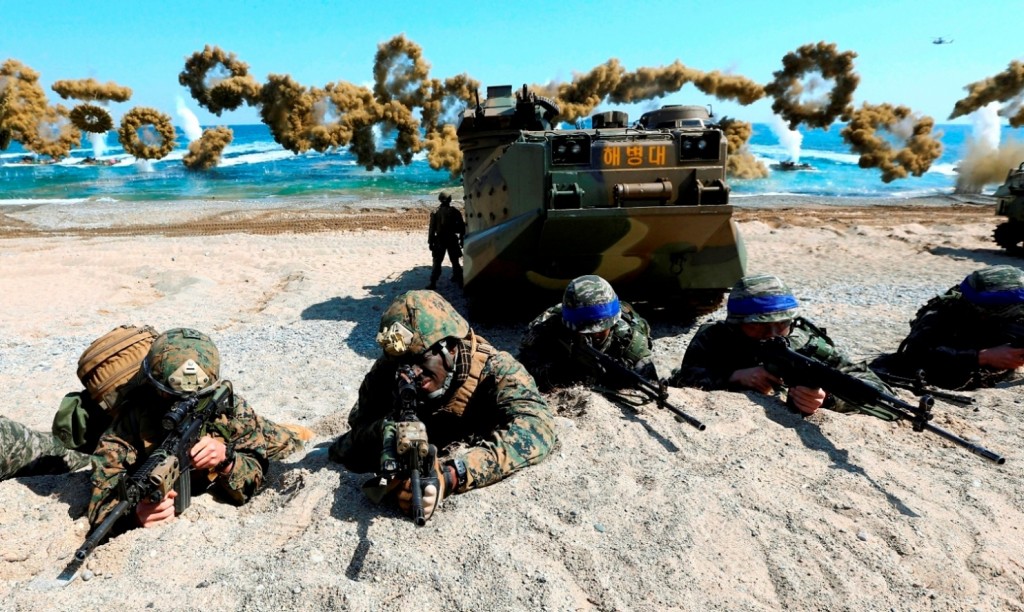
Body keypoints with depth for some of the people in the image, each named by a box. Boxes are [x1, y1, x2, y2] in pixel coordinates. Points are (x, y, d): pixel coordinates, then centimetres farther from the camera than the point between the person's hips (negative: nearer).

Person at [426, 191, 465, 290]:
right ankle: (459, 281, 20)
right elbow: (462, 227, 0)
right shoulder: (455, 211, -2)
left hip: (440, 240, -1)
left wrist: (430, 242, 0)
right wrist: (462, 239, 10)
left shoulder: (435, 212, -5)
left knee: (437, 262, 4)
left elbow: (432, 229, -6)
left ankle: (433, 283, 0)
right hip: (452, 239, 1)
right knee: (455, 261, 14)